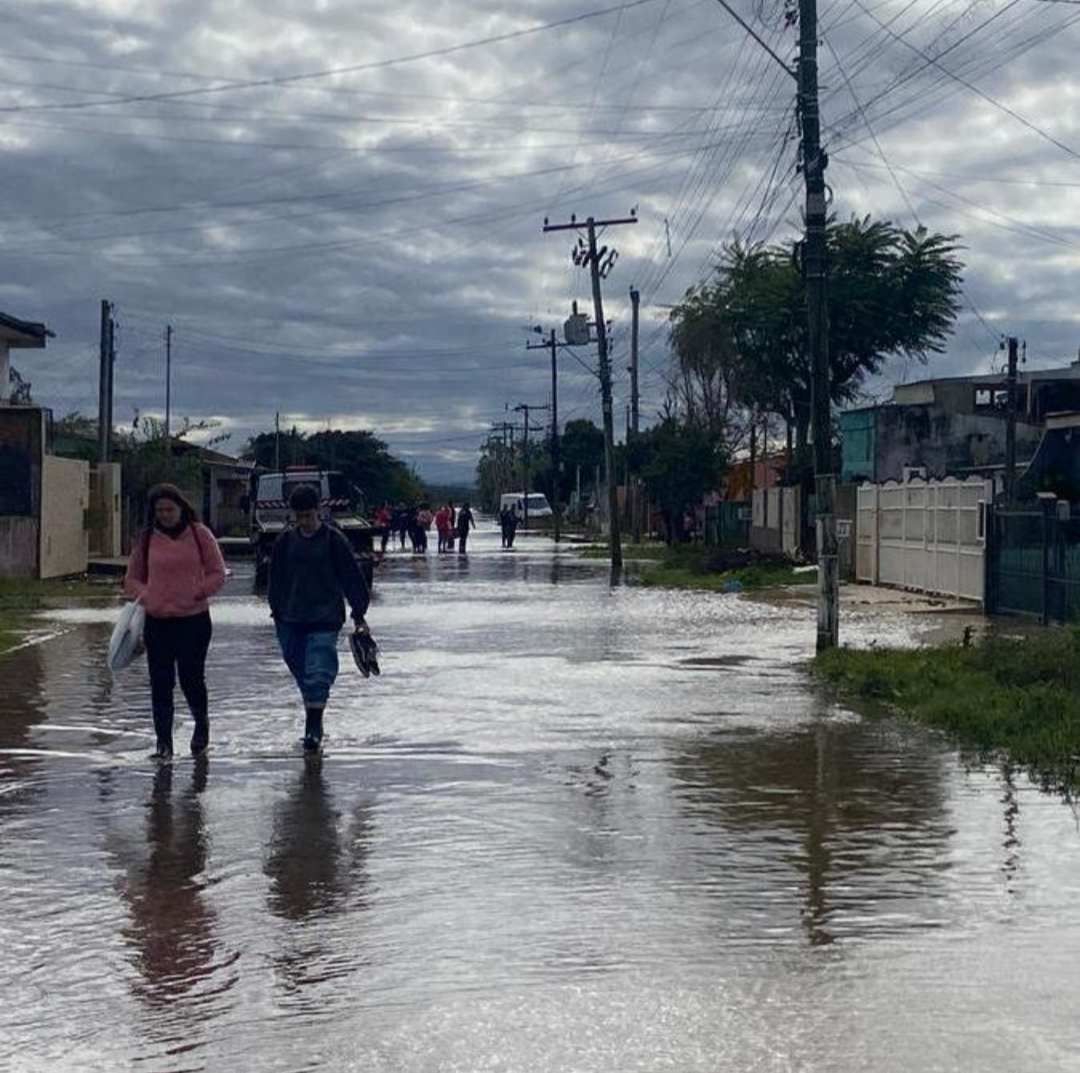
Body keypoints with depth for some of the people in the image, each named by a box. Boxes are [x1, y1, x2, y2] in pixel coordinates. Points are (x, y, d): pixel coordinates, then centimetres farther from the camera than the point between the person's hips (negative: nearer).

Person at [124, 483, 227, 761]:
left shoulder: (199, 535, 1)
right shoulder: (146, 540, 7)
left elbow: (218, 574, 3)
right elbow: (131, 579, 15)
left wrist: (196, 592, -11)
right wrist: (145, 595, -4)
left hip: (194, 619, -2)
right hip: (157, 621, 2)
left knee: (191, 679, 0)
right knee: (161, 683, 2)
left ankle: (201, 725, 28)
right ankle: (163, 742, 10)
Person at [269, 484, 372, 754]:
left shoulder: (334, 540, -3)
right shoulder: (285, 541, 7)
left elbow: (352, 579, 0)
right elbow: (276, 580, 16)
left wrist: (359, 614, -2)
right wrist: (277, 610, 14)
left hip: (324, 621, -4)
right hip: (291, 621, 4)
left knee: (318, 676, -11)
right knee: (302, 675, 10)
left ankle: (313, 730, -10)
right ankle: (314, 724, 23)